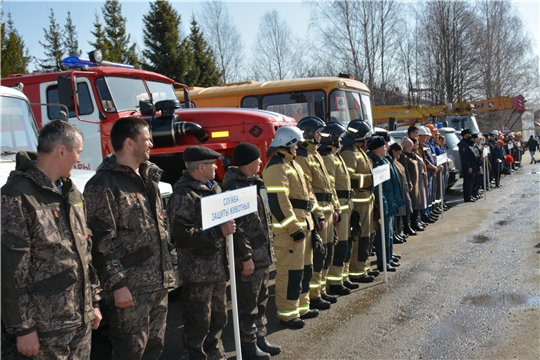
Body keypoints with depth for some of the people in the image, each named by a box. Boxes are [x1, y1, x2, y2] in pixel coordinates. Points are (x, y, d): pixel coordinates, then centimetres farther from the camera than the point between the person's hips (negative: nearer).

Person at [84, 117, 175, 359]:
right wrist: (117, 284, -18)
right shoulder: (104, 184, -13)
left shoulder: (148, 177, 14)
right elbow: (101, 241, -17)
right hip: (130, 288, -8)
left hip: (158, 284, 8)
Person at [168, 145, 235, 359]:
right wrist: (219, 232, -25)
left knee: (218, 317, 20)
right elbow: (182, 235, -25)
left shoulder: (214, 188, 13)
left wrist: (229, 226, 8)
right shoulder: (184, 195, -16)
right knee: (198, 323, 1)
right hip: (198, 271, -9)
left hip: (218, 266, 9)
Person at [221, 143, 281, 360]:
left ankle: (260, 338, 31)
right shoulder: (234, 187, -18)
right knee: (248, 303, 3)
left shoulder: (253, 183, 13)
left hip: (262, 254, 10)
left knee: (261, 299, 18)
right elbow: (236, 227, -21)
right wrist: (246, 257, -21)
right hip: (249, 257, -10)